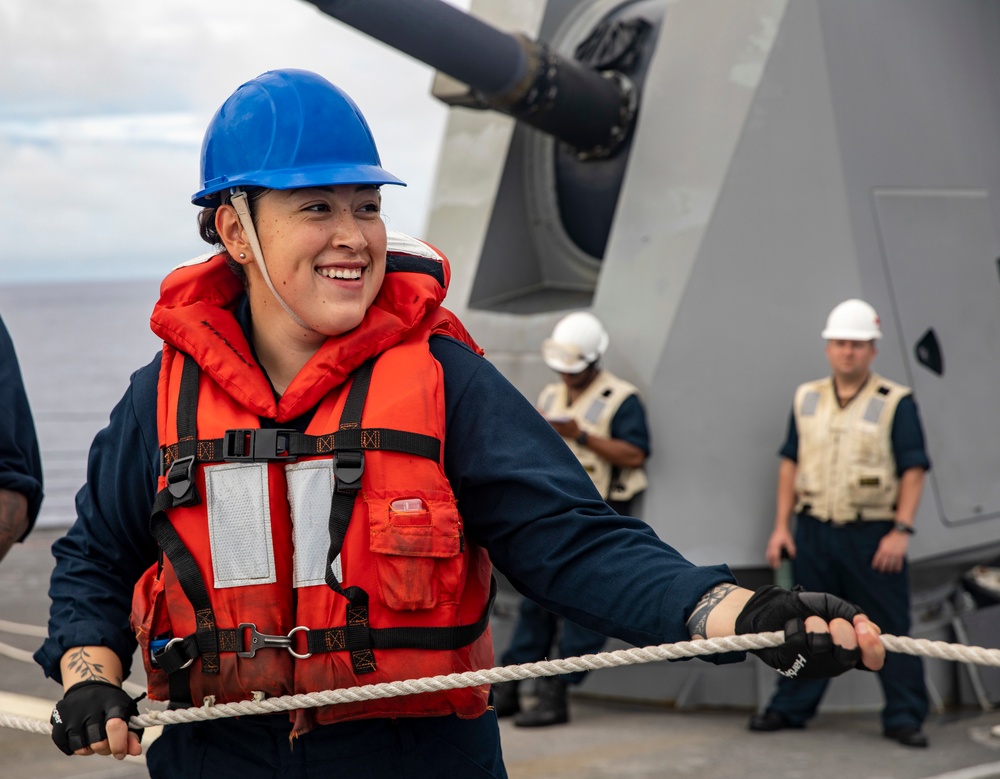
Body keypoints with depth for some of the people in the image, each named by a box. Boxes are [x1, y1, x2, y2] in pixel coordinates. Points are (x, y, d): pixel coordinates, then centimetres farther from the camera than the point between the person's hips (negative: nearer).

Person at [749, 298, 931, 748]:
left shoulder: (895, 403, -3)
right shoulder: (806, 399, 10)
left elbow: (913, 470, -5)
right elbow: (791, 463, 13)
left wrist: (901, 530, -13)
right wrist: (781, 525, 8)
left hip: (872, 534, -4)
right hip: (814, 530, 4)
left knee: (888, 627, 0)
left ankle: (904, 717, 7)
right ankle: (791, 708, 20)